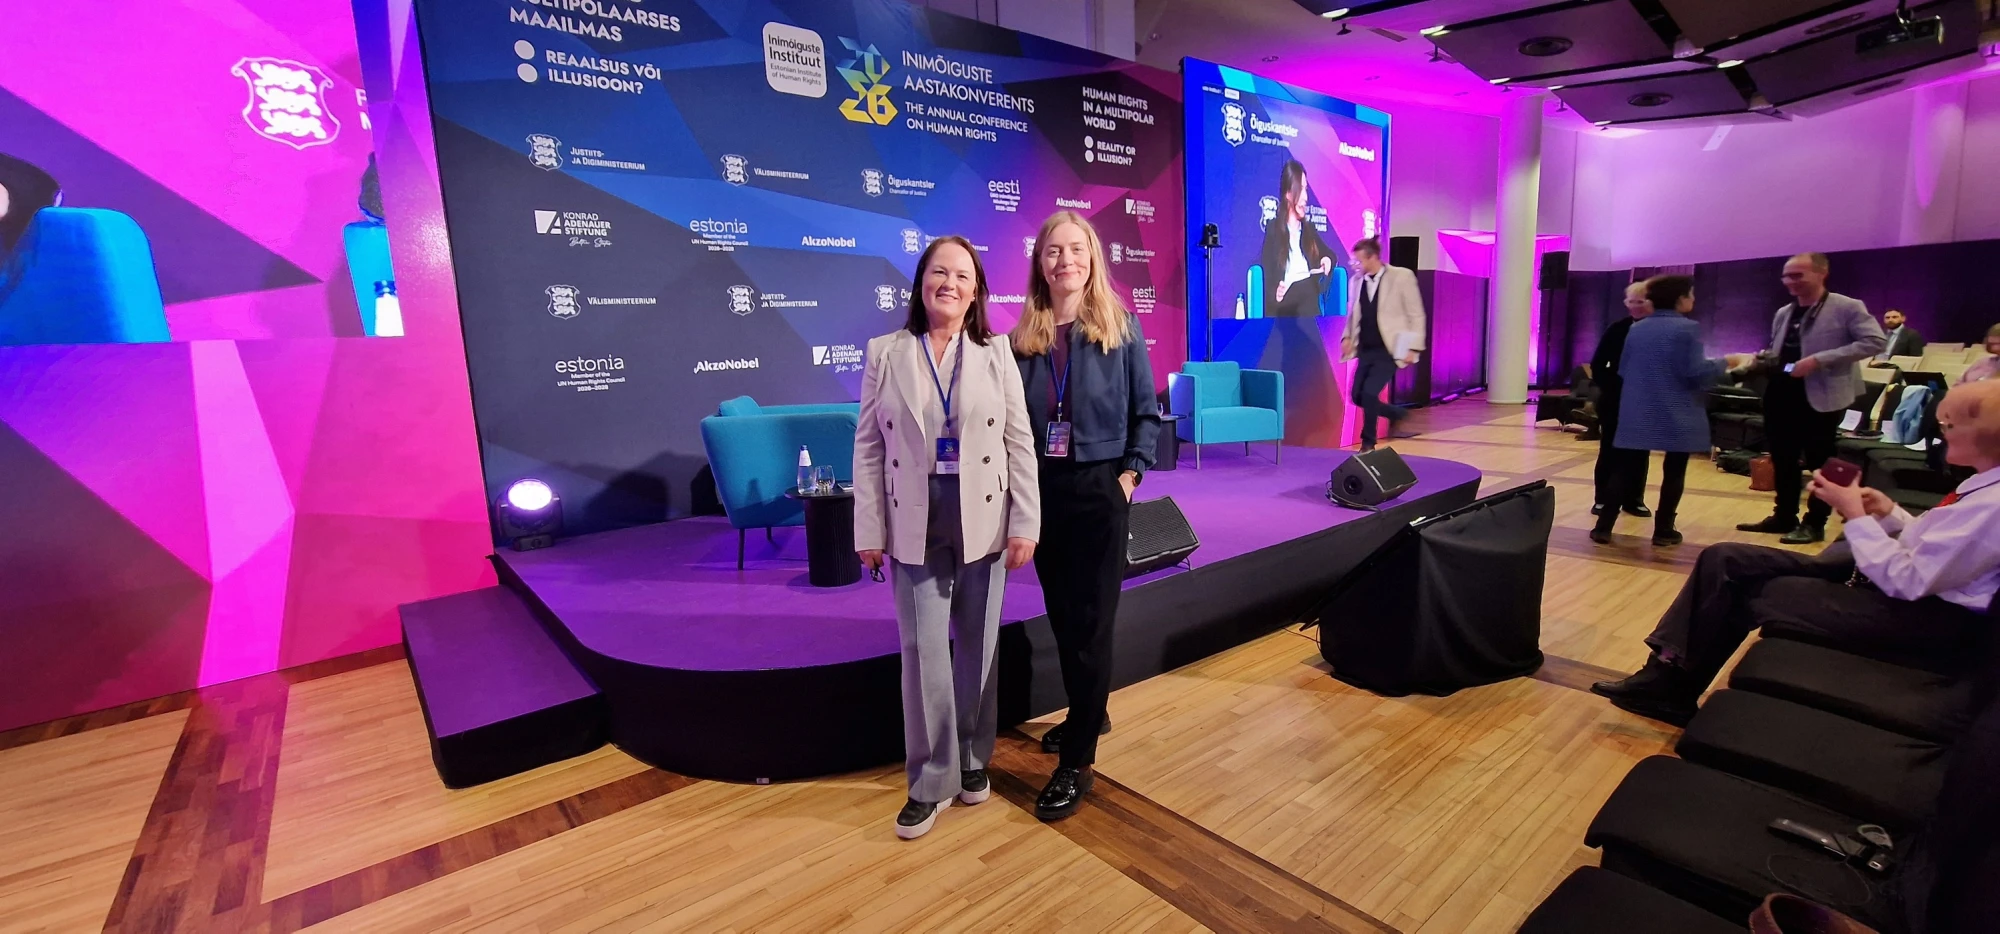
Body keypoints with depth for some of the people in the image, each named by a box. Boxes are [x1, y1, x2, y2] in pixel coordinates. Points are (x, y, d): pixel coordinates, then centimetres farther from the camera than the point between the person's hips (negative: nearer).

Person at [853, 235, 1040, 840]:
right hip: (915, 528, 0)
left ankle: (973, 760, 34)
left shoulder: (996, 353, 2)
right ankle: (931, 782, 20)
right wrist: (869, 531, -1)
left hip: (982, 522, 1)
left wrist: (1025, 524, -4)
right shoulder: (885, 354, 1)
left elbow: (1020, 443, 0)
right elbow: (869, 449, 1)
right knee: (924, 653, 2)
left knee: (977, 648, 12)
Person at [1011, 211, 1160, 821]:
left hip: (1098, 489, -3)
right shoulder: (1023, 337, 2)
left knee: (1089, 623, 1)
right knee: (1062, 616, 16)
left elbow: (1146, 412, 0)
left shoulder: (1122, 329, -4)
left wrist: (1129, 475, -8)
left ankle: (1077, 764, 13)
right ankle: (1088, 714, 40)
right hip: (1039, 490, 4)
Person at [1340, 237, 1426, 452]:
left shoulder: (1402, 276, -9)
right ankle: (1396, 413, 31)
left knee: (1369, 393, -16)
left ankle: (1368, 443, 3)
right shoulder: (1357, 281, 5)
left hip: (1388, 350, -6)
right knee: (1358, 396, 5)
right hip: (1365, 350, 6)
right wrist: (1347, 337, -1)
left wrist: (1414, 348, -11)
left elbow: (1416, 315, -7)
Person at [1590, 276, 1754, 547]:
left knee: (1627, 468, 6)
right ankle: (1663, 530, 12)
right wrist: (1726, 363, 2)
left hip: (1637, 414, 4)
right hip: (1677, 416, -4)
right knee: (1674, 471, 7)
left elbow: (1623, 370, 12)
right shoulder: (1687, 329, -9)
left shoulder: (1636, 329, 7)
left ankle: (1603, 526, 1)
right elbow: (1695, 373, -13)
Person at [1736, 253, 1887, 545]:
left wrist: (1819, 360, -24)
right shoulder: (1783, 314, 12)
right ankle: (1784, 516, 24)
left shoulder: (1847, 308, -7)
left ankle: (1815, 523, 13)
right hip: (1781, 395, 7)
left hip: (1820, 396, -6)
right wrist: (1765, 360, 0)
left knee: (1819, 462, 4)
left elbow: (1875, 341, -17)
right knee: (1782, 459, 13)